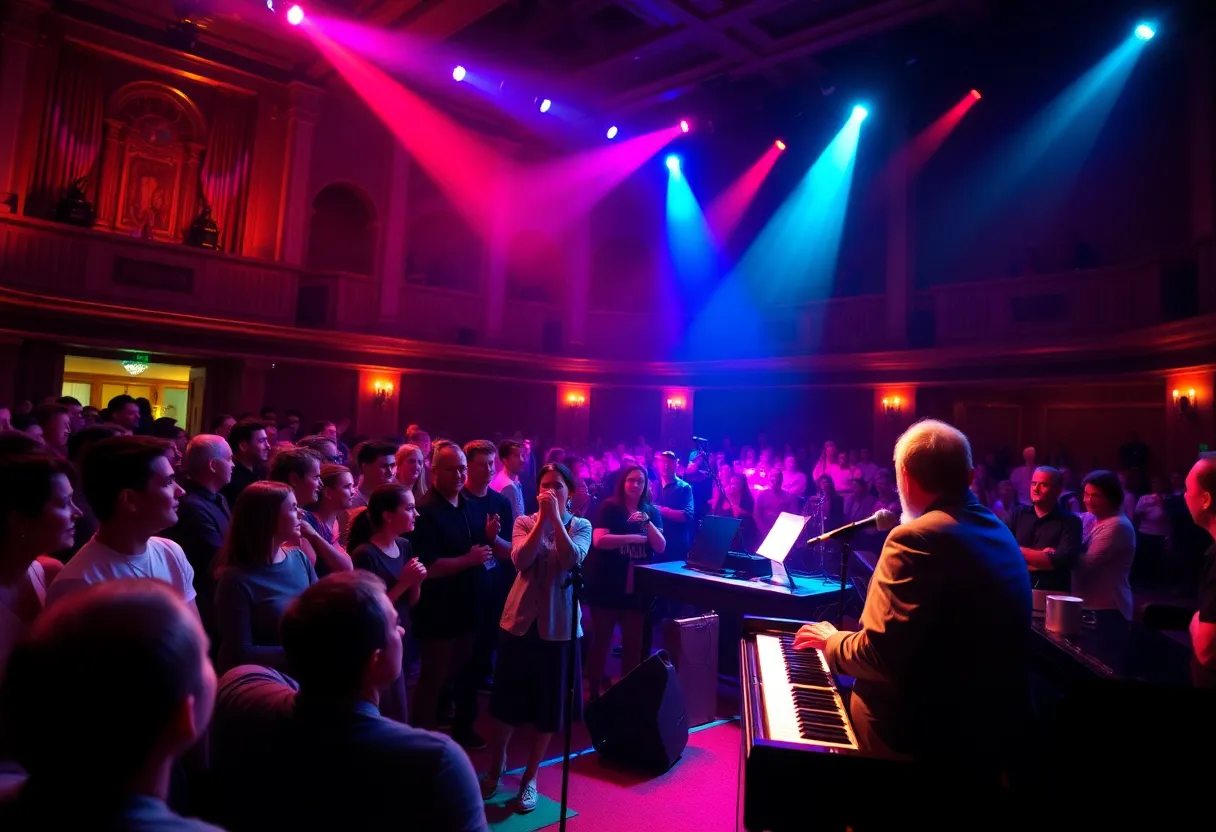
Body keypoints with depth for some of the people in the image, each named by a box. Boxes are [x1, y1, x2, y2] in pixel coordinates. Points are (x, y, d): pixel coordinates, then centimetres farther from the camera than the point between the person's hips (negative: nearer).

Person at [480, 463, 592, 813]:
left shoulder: (581, 526, -1)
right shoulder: (524, 522, 0)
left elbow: (571, 559, -21)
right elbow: (520, 560, -18)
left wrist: (556, 517, -21)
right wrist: (542, 517, -20)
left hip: (558, 625, 0)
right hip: (520, 620, 1)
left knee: (549, 705, 8)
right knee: (507, 700, 11)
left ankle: (529, 778, 27)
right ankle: (495, 769, 34)